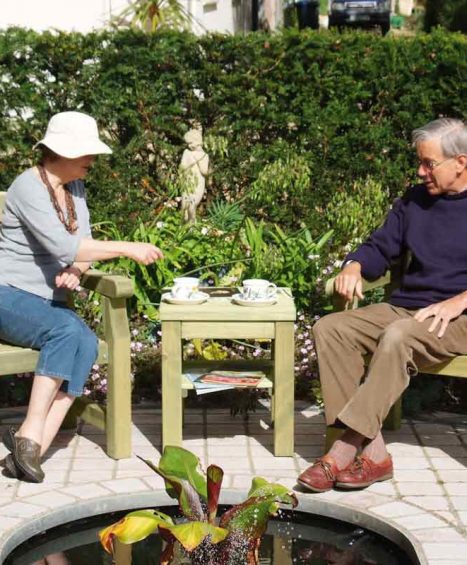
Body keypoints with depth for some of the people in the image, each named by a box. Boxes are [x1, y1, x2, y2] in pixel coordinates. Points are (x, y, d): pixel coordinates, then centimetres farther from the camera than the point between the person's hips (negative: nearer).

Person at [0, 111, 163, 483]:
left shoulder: (75, 188, 11)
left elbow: (83, 244, 12)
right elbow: (62, 245, -26)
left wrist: (74, 270, -11)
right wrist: (127, 249, -26)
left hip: (48, 301, 6)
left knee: (87, 343, -26)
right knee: (66, 330, -35)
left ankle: (32, 449, -31)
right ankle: (30, 435, -30)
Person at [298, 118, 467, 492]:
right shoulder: (415, 200, 17)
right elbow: (381, 248, 22)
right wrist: (354, 267, -1)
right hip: (404, 308, 7)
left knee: (398, 336, -37)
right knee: (329, 328, -16)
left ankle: (346, 450, -34)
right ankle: (372, 452, -25)